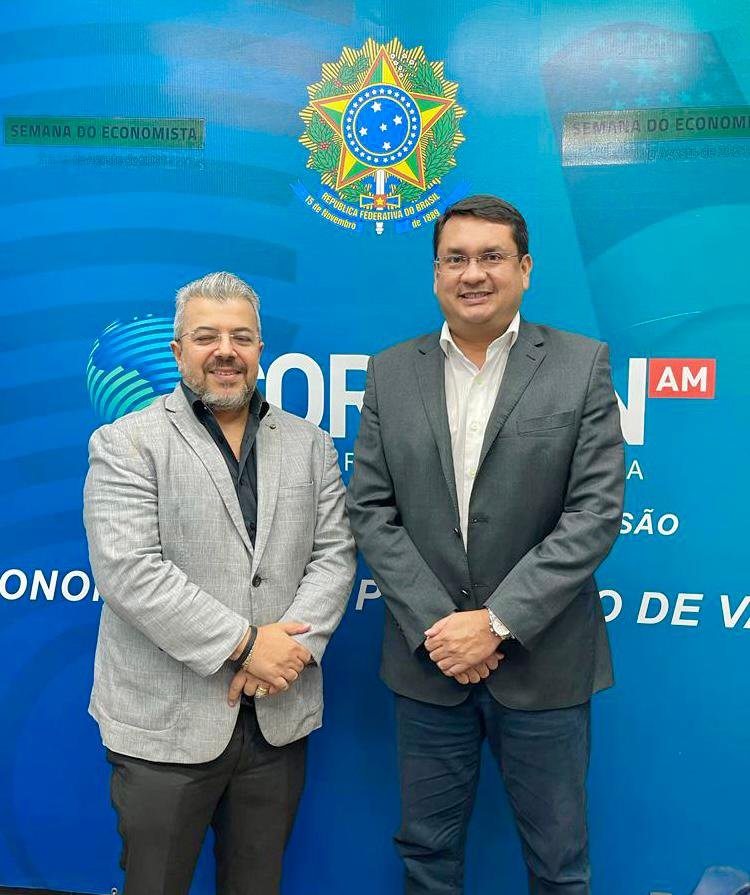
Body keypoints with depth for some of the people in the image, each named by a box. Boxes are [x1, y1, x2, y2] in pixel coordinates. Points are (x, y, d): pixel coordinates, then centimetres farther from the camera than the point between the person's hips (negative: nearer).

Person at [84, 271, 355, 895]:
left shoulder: (311, 445, 8)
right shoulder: (127, 443, -5)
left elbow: (334, 554, 3)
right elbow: (128, 569, -16)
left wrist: (293, 645, -13)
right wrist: (245, 644, -18)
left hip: (280, 716, 3)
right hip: (167, 723, -3)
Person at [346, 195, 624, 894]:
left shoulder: (581, 365, -5)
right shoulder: (391, 372, 2)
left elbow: (596, 511, -11)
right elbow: (369, 511, -2)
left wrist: (497, 621, -16)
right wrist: (435, 625, -11)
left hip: (542, 662, -2)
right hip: (427, 659, 2)